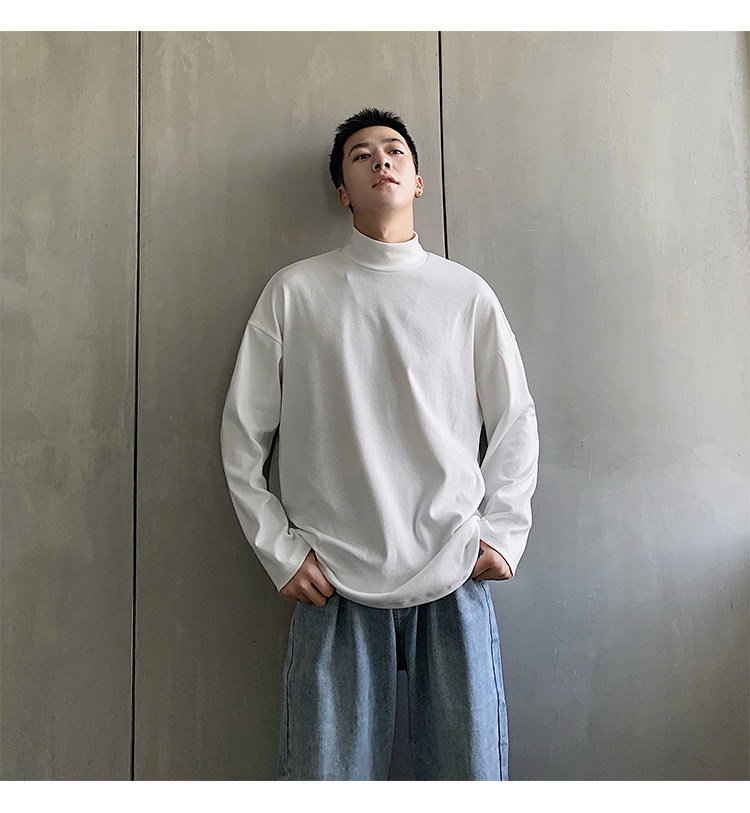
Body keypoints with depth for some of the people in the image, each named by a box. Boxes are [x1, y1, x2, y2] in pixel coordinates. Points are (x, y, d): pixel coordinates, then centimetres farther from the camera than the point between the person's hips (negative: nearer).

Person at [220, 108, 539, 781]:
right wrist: (280, 550, 0)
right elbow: (243, 432, 5)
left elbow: (517, 421, 11)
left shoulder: (468, 293, 8)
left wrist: (503, 535, 2)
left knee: (471, 775, 9)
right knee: (329, 774, 8)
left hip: (456, 575, 2)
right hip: (335, 583, -1)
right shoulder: (294, 292, 4)